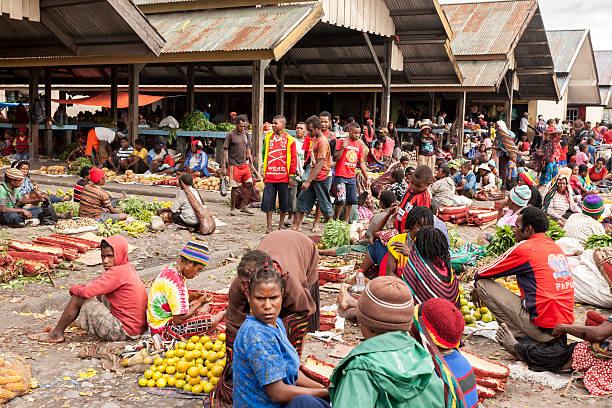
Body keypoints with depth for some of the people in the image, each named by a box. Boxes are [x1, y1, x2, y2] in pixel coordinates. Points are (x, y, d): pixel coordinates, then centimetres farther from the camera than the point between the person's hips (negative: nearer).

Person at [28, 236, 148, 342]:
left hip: (124, 331, -9)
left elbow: (86, 292, -21)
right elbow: (96, 286, 19)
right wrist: (80, 288, 3)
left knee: (78, 298, -3)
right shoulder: (127, 267, 10)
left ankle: (56, 334, 15)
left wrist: (73, 288, 1)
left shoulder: (118, 273, -20)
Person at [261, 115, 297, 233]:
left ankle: (281, 224, 22)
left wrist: (292, 176, -4)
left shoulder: (289, 139, -1)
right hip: (270, 176, 2)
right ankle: (269, 226, 9)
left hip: (284, 177, -2)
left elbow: (293, 159, 0)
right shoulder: (268, 137, 9)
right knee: (268, 201, 1)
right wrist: (264, 173, 13)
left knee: (284, 202, 7)